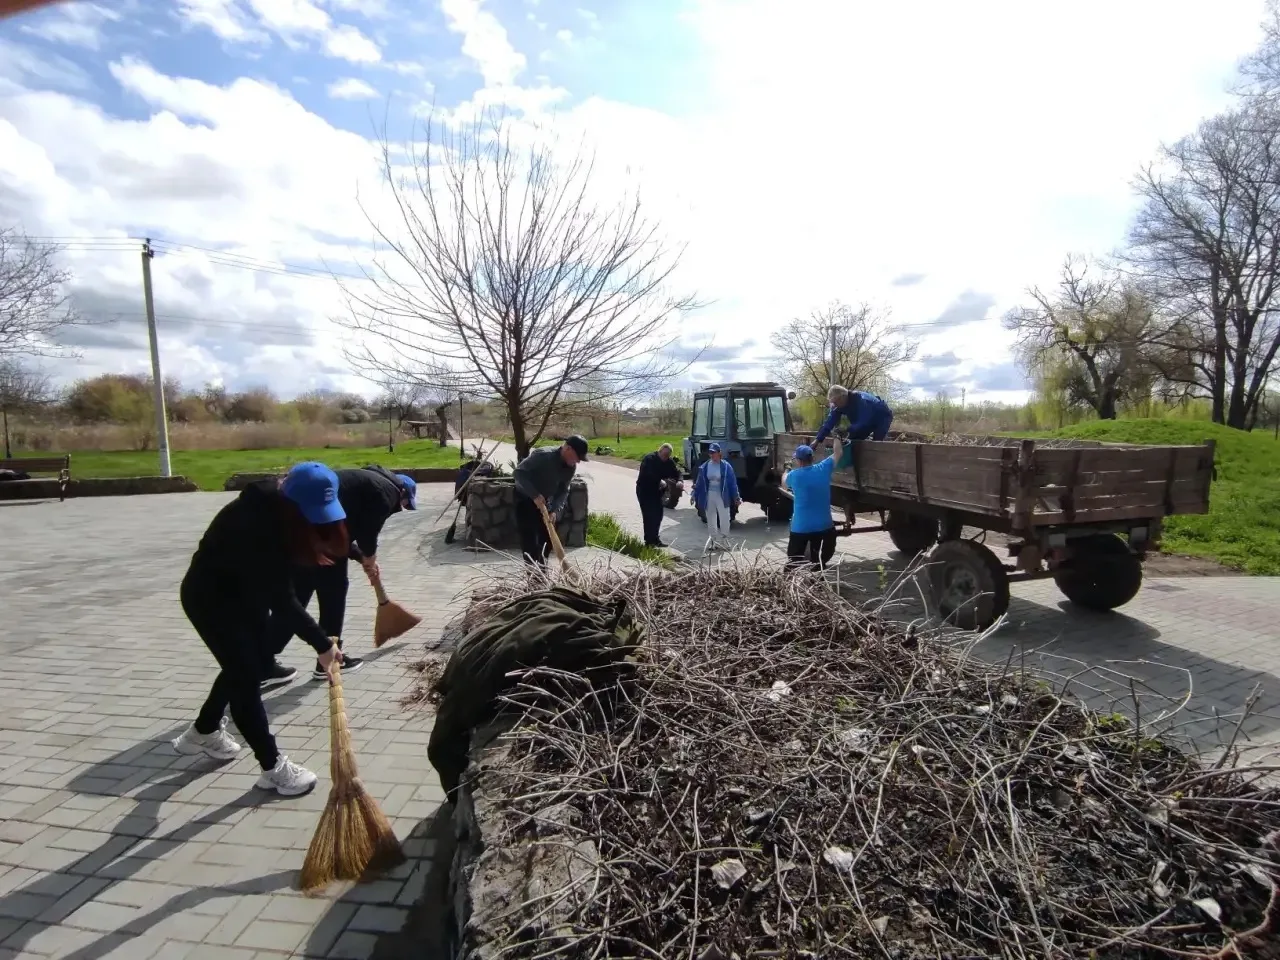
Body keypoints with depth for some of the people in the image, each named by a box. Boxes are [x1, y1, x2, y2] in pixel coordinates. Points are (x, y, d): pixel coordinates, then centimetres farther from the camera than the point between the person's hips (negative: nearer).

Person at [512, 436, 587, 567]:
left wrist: (555, 511, -20)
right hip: (525, 499, -6)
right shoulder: (543, 455, -31)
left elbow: (563, 491, -5)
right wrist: (535, 495, -35)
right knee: (529, 538, -9)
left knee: (548, 536, 7)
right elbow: (519, 472, -30)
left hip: (545, 501, 7)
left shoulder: (571, 467, -10)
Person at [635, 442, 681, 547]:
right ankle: (649, 541, -4)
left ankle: (654, 538, 25)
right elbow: (648, 475, -32)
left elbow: (676, 472, -2)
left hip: (657, 491, 7)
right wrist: (660, 481, -40)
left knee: (658, 514, 11)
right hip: (644, 491, -7)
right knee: (649, 516, -10)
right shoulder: (649, 459, -19)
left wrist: (679, 480, -23)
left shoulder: (669, 462, 2)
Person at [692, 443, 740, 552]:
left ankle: (724, 541, 9)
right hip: (709, 496, 4)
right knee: (711, 521, 11)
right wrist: (695, 496, 5)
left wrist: (736, 498, -5)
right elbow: (699, 483, 6)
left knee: (724, 520, -5)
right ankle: (714, 541, 23)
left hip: (722, 496, -3)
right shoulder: (705, 467, 1)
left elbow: (733, 483, -5)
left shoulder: (726, 466, -8)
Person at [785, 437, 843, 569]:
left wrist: (785, 472, 37)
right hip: (823, 525, 3)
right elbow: (837, 453, 12)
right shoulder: (823, 469, -4)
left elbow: (785, 484, 17)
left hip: (800, 527, -2)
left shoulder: (794, 475, -8)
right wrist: (837, 437, 29)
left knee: (794, 560, 3)